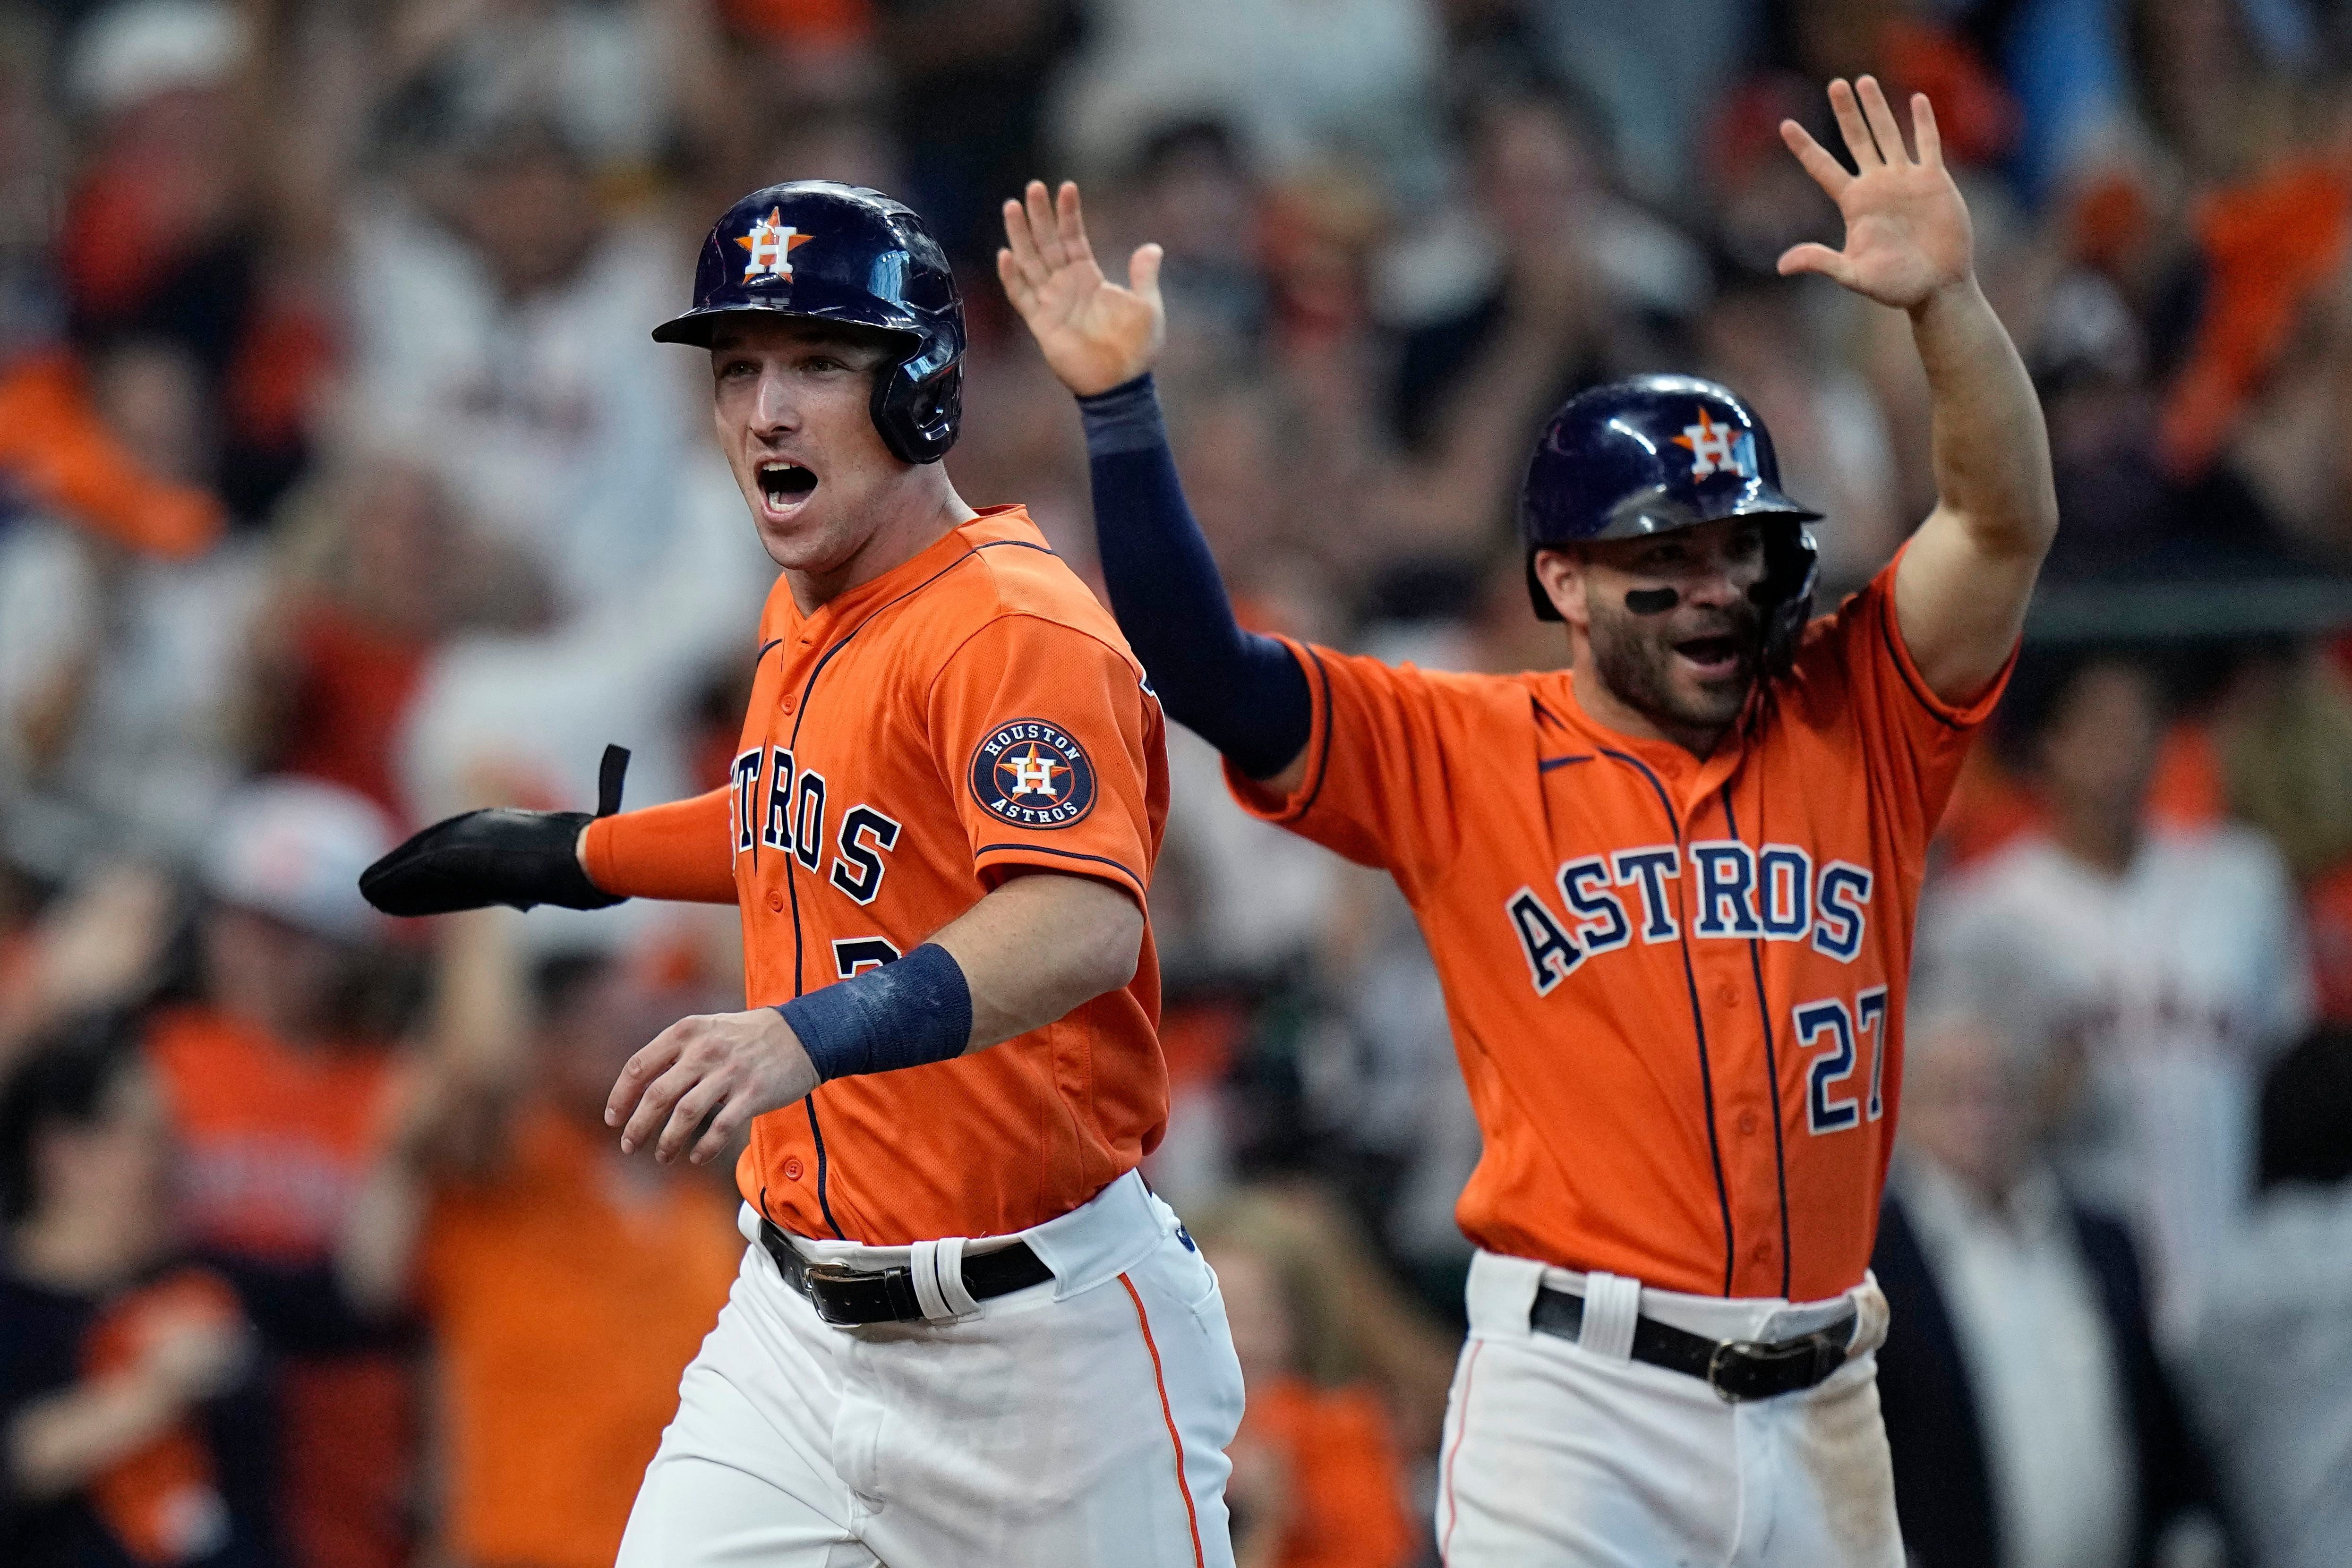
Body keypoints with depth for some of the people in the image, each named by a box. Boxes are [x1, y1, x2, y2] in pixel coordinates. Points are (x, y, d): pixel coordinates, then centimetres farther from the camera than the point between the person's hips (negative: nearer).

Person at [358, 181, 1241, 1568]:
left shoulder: (1015, 631, -18)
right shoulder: (804, 623, 10)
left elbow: (1082, 921, -36)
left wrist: (807, 1036, -49)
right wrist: (575, 856, 38)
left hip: (1033, 1343, -8)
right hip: (801, 1323, 8)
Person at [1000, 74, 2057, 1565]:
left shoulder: (1855, 727, 8)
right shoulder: (1463, 754, 3)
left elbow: (2006, 528, -3)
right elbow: (1202, 665, -5)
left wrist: (1947, 298, -19)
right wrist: (1120, 402, -14)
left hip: (1821, 1417, 3)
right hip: (1579, 1407, -3)